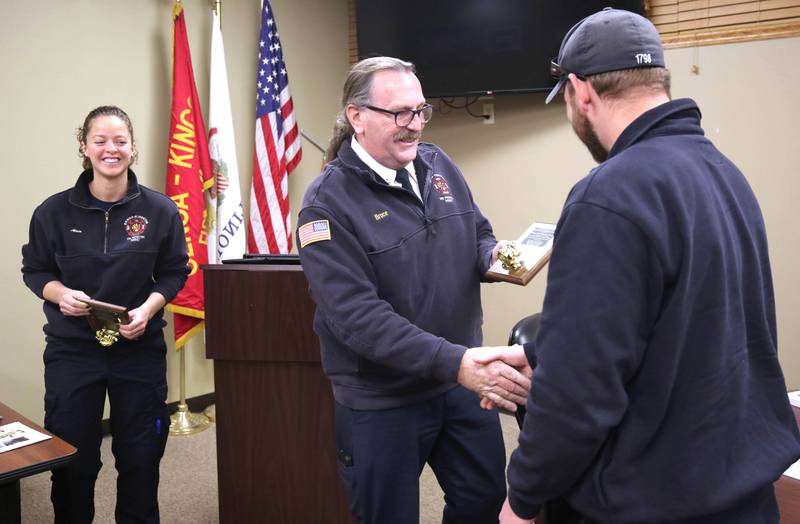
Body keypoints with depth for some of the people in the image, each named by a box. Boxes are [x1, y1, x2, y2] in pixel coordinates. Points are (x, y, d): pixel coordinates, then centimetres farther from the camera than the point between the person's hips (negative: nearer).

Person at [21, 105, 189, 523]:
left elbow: (173, 272, 1)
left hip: (140, 348, 1)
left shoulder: (160, 210, -6)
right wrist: (59, 293, -16)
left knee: (140, 458, 13)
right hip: (72, 349, 0)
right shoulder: (54, 211, -5)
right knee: (72, 461, 10)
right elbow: (34, 270, 5)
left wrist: (147, 309, -16)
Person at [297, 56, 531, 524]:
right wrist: (455, 362, -33)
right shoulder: (328, 203, -18)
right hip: (382, 402, -5)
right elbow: (359, 316, -26)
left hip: (462, 382, 6)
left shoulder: (438, 165, 2)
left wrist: (495, 256, -12)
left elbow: (477, 235, 13)